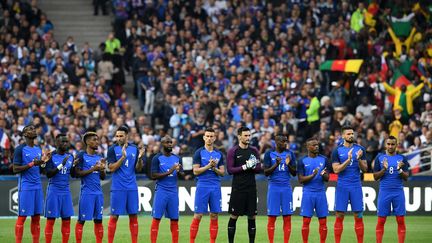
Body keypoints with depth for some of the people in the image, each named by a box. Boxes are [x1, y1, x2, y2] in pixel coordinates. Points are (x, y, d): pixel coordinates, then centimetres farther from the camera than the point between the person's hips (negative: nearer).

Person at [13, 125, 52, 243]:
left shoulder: (38, 149, 15)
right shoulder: (20, 149, -6)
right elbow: (15, 169, -11)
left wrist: (44, 161, -1)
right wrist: (32, 164, -19)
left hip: (37, 187, 6)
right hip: (25, 187, -6)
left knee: (36, 217, 5)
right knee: (22, 216, -4)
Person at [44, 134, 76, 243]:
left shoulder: (70, 157, 9)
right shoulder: (51, 156, -7)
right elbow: (48, 174, -14)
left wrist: (74, 165, -4)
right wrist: (61, 165, -23)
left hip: (66, 191, 5)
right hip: (54, 191, -5)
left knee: (67, 220, 2)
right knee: (51, 220, -3)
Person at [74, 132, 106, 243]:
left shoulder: (99, 157, 15)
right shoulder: (81, 156, -3)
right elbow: (78, 173, -10)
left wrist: (102, 168, -2)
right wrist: (93, 169, -16)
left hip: (98, 192, 6)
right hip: (86, 192, -6)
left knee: (98, 220, 6)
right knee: (81, 220, -3)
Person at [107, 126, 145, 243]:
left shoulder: (134, 149, 7)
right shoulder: (113, 149, -3)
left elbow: (138, 169, 9)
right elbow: (112, 168, -11)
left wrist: (139, 159, -11)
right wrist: (123, 157, -21)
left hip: (132, 188, 3)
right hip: (118, 188, -3)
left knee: (133, 216, 4)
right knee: (114, 216, -2)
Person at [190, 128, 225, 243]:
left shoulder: (219, 154, 11)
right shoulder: (199, 152, 1)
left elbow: (222, 172, 11)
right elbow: (196, 171, -5)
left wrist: (215, 168, -8)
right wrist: (208, 166, -15)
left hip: (215, 187, 4)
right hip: (202, 186, -3)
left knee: (214, 216, 2)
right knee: (198, 215, -4)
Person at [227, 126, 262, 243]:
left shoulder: (254, 150, 9)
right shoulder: (233, 151, -3)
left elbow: (259, 169, 9)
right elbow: (230, 170, -8)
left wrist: (253, 166, -12)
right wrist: (244, 167, -18)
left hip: (251, 188, 4)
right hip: (238, 188, -4)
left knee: (252, 216, 4)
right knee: (234, 216, 1)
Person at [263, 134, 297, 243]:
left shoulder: (290, 154, 7)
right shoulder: (269, 154, 1)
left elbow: (294, 173, 7)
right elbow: (266, 172, -3)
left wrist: (288, 164, -12)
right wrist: (276, 164, -19)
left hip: (286, 188, 2)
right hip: (273, 188, -2)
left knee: (287, 218, 0)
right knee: (272, 217, -2)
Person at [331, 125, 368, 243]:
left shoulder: (360, 149, 5)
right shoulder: (337, 151, 0)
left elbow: (365, 169, 4)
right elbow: (336, 169, -8)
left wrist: (359, 159, -14)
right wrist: (348, 160, -19)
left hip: (356, 186, 1)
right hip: (342, 186, -1)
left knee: (359, 216, 1)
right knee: (339, 216, 0)